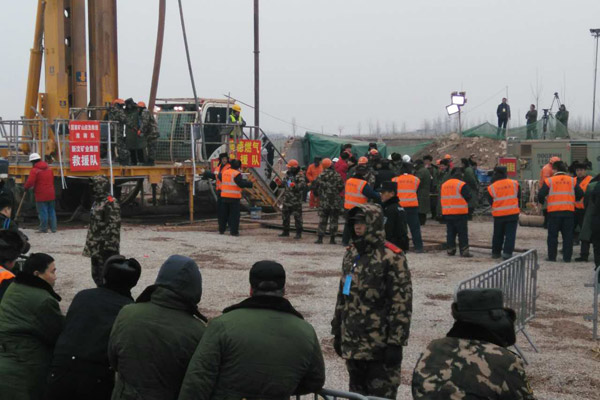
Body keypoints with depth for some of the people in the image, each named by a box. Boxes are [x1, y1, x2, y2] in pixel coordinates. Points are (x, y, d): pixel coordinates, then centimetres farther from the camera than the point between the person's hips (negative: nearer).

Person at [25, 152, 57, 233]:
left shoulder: (34, 170, -11)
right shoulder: (49, 169, 12)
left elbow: (30, 182, -17)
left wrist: (26, 187, 1)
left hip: (41, 195, -7)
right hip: (51, 195, 7)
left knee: (43, 212, -1)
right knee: (51, 211, 11)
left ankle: (44, 229, 1)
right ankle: (53, 228, 12)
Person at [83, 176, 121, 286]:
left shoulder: (111, 203, -15)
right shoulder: (97, 202, 15)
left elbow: (114, 225, -20)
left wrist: (109, 246, -22)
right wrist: (90, 244, 21)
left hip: (105, 247, -10)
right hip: (95, 247, 10)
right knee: (96, 274, 16)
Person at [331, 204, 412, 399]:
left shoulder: (392, 258, -14)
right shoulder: (351, 254, 10)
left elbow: (402, 303, -15)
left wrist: (396, 343, -16)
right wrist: (337, 331, 17)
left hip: (380, 345, -7)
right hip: (352, 343, 7)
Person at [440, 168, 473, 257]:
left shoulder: (443, 185, 10)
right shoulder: (462, 185, -11)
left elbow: (441, 199, 17)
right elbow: (468, 197, -10)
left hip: (447, 213, 6)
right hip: (460, 213, -6)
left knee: (450, 233, 13)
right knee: (462, 233, -1)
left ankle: (450, 249, 13)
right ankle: (464, 251, -4)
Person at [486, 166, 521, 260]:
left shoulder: (491, 188, -7)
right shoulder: (514, 184, -4)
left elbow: (490, 201, 4)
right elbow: (519, 196, 10)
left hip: (498, 214, 1)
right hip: (513, 213, -1)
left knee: (498, 234, 15)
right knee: (510, 234, 1)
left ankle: (496, 252, 24)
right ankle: (507, 253, -7)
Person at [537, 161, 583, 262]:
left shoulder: (549, 181, -2)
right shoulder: (572, 180, 6)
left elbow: (541, 194, -8)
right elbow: (580, 194, 5)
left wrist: (542, 202, 12)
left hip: (554, 212, -2)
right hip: (569, 211, 2)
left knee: (553, 235, 7)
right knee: (568, 235, 8)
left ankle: (552, 256, 7)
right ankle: (567, 257, 7)